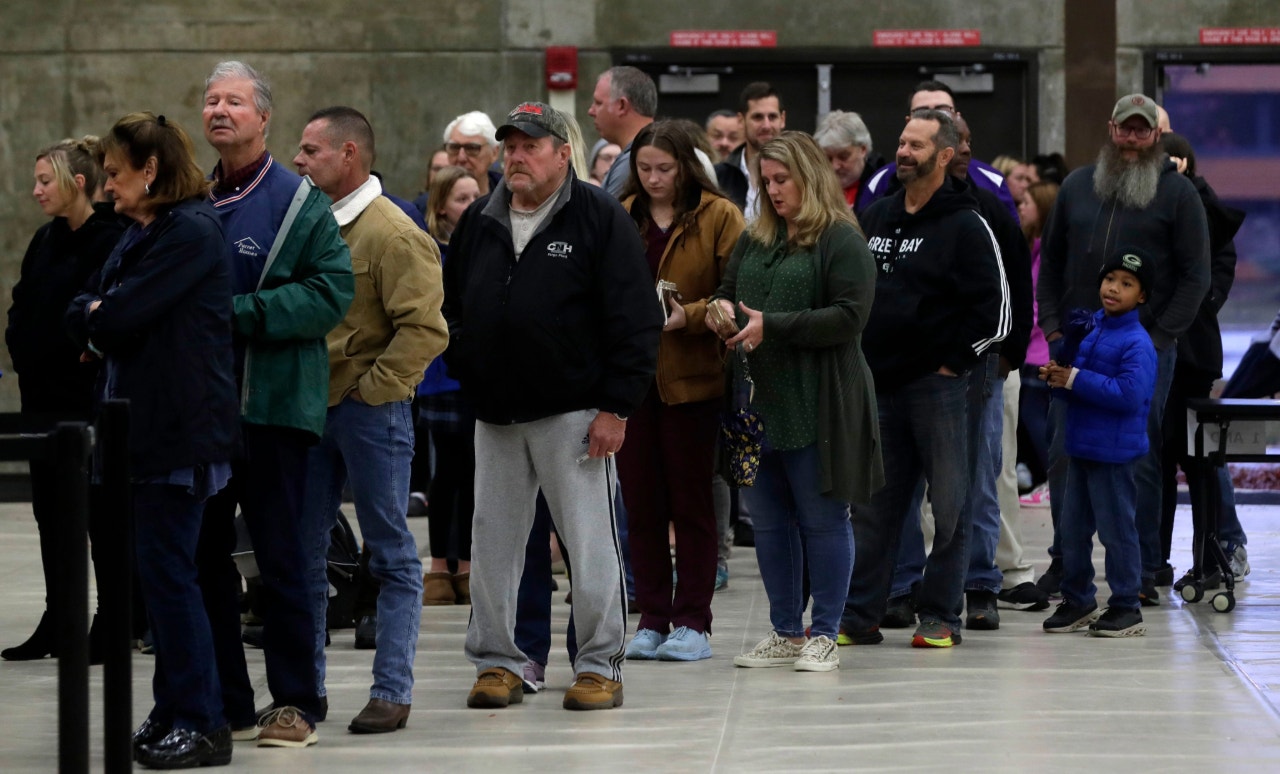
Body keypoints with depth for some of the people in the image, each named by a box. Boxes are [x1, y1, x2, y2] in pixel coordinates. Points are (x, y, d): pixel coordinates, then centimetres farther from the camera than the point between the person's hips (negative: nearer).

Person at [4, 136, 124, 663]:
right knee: (50, 510, 11)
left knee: (99, 511, 0)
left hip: (91, 398, -8)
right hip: (43, 395, 8)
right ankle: (57, 623, 19)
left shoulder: (113, 239, -14)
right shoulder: (46, 240, 13)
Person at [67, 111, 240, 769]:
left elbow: (119, 315, -19)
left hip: (180, 432, -9)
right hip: (140, 429, 9)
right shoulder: (139, 233, 17)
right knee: (156, 572, 11)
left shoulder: (192, 232, -14)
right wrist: (100, 320, -6)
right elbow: (82, 314, 15)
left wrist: (95, 317, 1)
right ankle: (172, 712, 17)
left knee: (167, 570, -8)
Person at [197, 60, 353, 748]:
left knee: (279, 554, -1)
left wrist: (240, 312, -18)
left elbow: (332, 290, -12)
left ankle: (295, 701, 7)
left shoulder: (298, 201, -3)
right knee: (203, 552, 7)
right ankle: (223, 702, 16)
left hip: (275, 401, -5)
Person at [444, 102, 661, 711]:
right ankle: (496, 661, 17)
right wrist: (463, 371, 8)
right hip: (493, 416, 5)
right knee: (493, 540, 8)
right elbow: (451, 309, 22)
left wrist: (615, 406, -12)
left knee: (589, 539, -1)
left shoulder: (600, 218, -4)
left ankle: (600, 663, 7)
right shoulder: (477, 223, 12)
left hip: (574, 414, -5)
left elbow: (635, 320, -7)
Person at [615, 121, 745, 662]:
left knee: (691, 502, 2)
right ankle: (652, 619, 15)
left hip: (692, 378, -4)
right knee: (641, 503, 7)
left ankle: (693, 622, 8)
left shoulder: (718, 217, -3)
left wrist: (689, 316, -19)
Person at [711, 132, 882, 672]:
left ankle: (824, 635, 7)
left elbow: (850, 316, -15)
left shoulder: (841, 239, -6)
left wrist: (773, 326, -18)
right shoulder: (754, 240, 16)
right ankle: (785, 633, 19)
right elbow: (726, 293, 24)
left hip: (818, 402, -7)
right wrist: (720, 310, -1)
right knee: (768, 519, 10)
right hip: (758, 400, 7)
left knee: (822, 518, 0)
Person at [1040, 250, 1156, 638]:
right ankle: (1077, 602, 26)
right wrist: (1057, 376, -1)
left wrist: (1076, 380, -22)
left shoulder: (1136, 343, -14)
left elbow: (1129, 394, -25)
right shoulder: (1089, 328, 11)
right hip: (1081, 446, 8)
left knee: (1116, 529, -1)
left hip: (1114, 453, -8)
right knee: (1073, 529, 14)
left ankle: (1126, 609, 8)